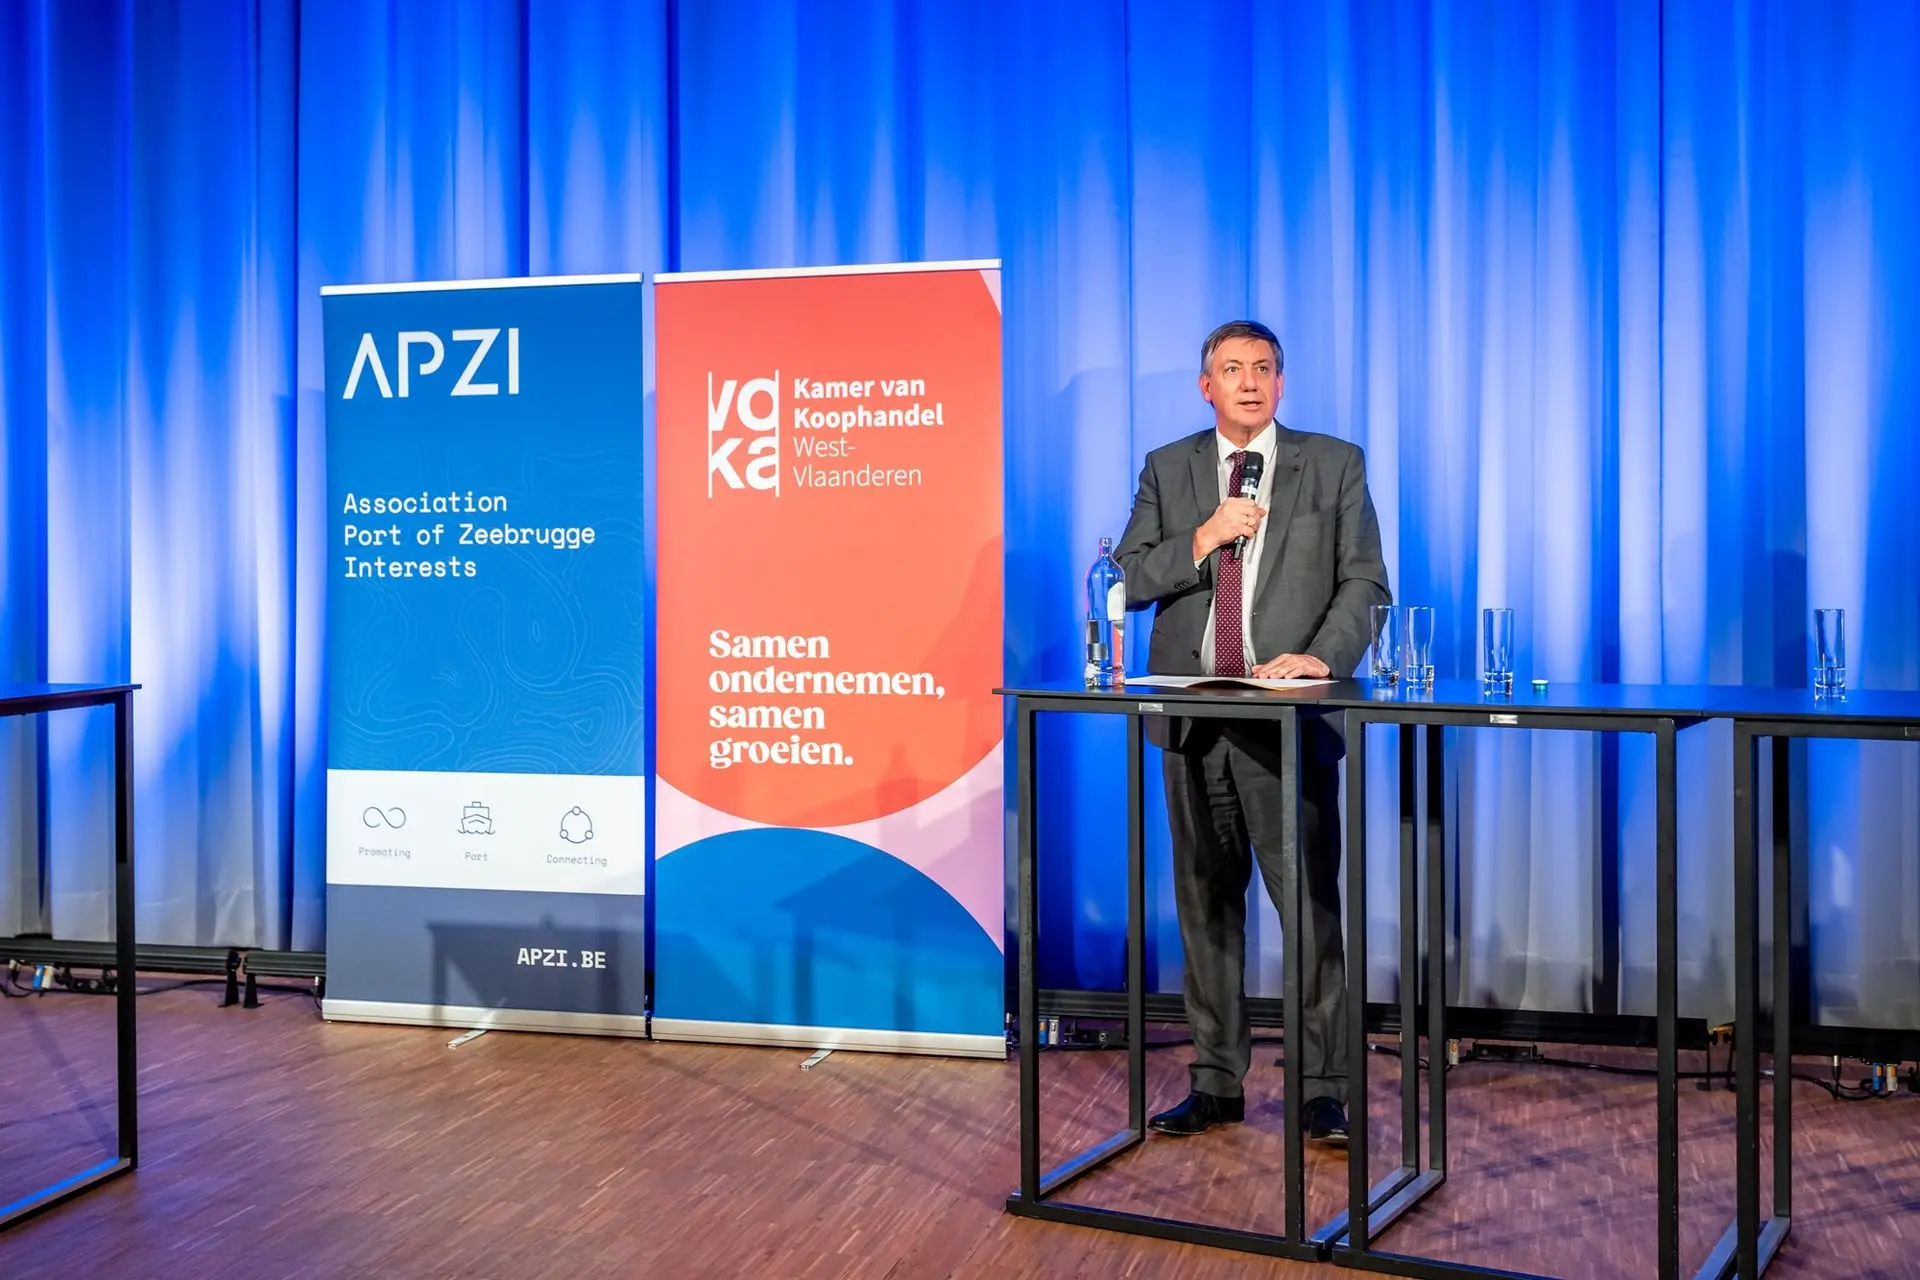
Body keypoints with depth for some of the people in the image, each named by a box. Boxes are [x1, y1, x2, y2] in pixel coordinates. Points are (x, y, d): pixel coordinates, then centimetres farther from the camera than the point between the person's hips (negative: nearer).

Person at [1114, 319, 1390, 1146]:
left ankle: (1321, 1091, 5)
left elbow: (1365, 583, 0)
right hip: (1192, 716, 3)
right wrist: (1201, 541, -11)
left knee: (1310, 904, -5)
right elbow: (1130, 582, 5)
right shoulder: (1166, 470, 11)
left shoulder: (1334, 465, 6)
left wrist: (1322, 656, -16)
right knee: (1206, 901, 9)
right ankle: (1216, 1083, 20)